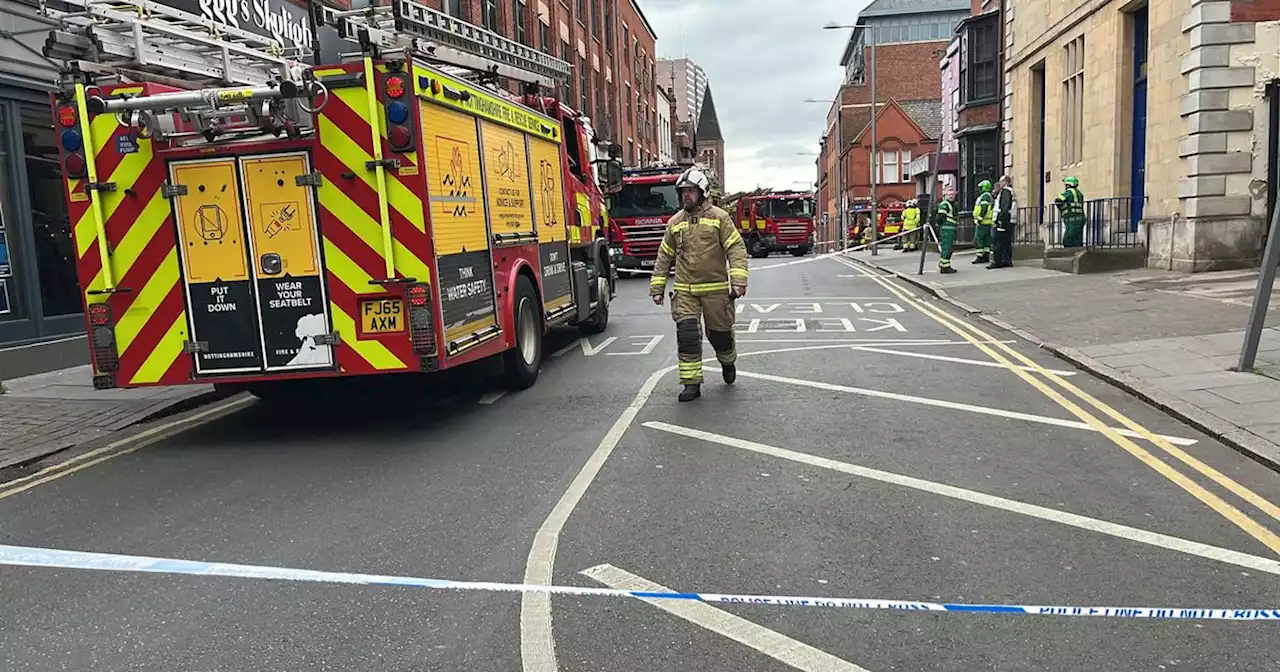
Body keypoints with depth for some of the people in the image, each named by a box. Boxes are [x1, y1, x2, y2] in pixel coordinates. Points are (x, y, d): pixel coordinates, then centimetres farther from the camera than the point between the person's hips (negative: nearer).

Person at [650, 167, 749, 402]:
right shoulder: (675, 222, 8)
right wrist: (657, 288, 10)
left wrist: (739, 281, -19)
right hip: (684, 290, 2)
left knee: (720, 333, 8)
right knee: (686, 334, -8)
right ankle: (692, 383, 0)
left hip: (715, 289, -2)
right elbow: (664, 257, 14)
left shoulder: (719, 217, -2)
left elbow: (737, 249, -7)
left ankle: (728, 362, 40)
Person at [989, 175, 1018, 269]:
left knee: (999, 242, -8)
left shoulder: (1005, 191, -10)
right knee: (1007, 242, 11)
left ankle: (997, 261, -9)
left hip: (1004, 221, -10)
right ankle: (1007, 260, 14)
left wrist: (1001, 219, -22)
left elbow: (1005, 207, -20)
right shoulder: (1011, 192, 20)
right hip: (1011, 221, 10)